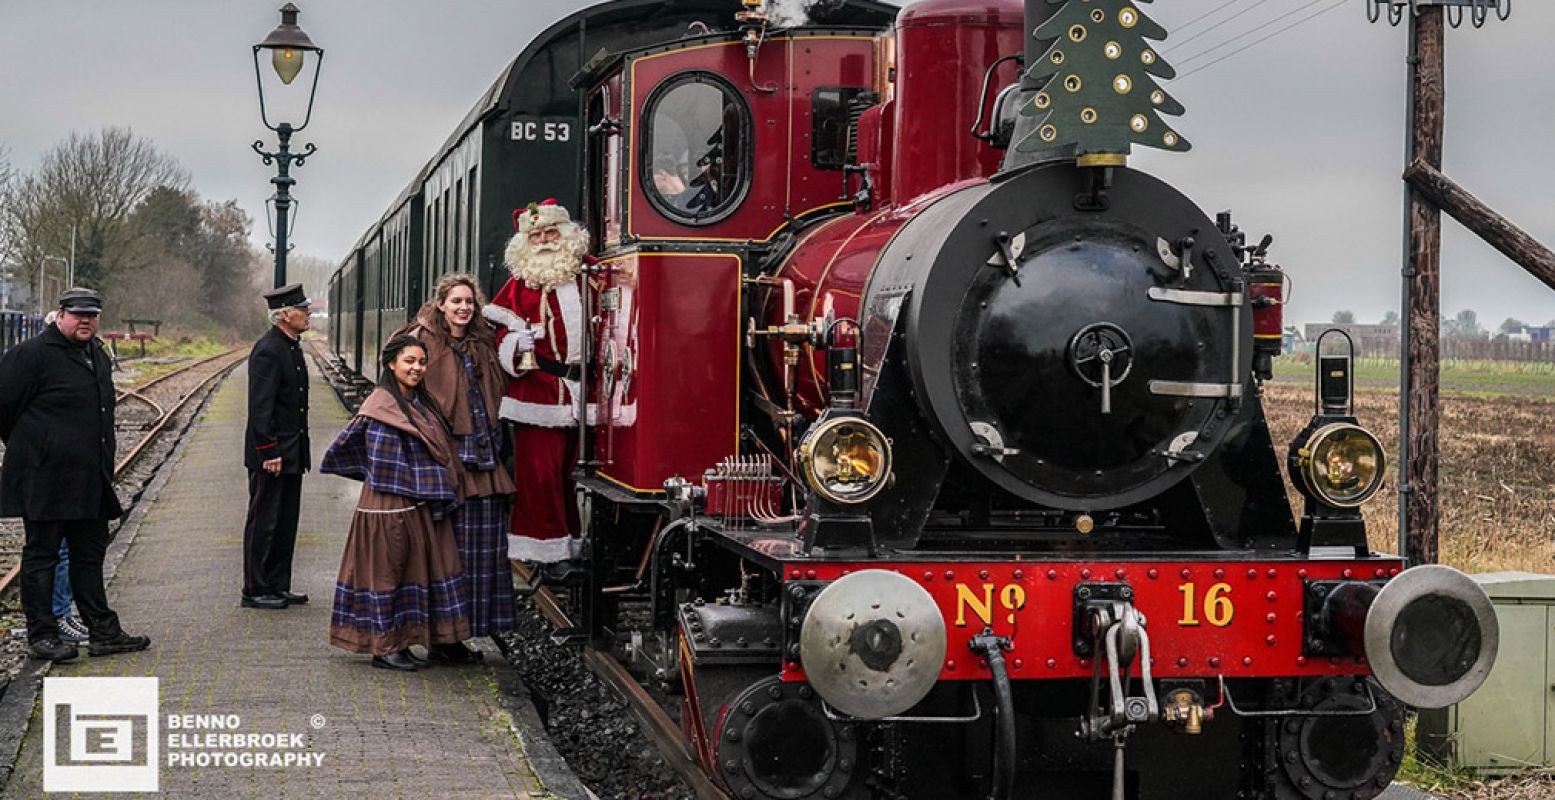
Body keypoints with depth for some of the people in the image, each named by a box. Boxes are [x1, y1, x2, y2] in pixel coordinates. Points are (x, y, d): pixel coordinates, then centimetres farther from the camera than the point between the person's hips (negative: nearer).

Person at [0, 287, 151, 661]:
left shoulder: (98, 356, 15)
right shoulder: (33, 354, -11)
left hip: (89, 481, 8)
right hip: (44, 480, -8)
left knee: (90, 555, 12)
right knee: (41, 556, 1)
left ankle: (103, 632, 17)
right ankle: (41, 636, 8)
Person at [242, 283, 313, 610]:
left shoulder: (292, 347, 13)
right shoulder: (267, 350, -17)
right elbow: (260, 407, -21)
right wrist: (269, 453, -23)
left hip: (291, 453, 10)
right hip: (272, 454, -10)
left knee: (286, 522, 14)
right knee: (263, 523, -1)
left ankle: (278, 586, 22)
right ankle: (255, 591, 6)